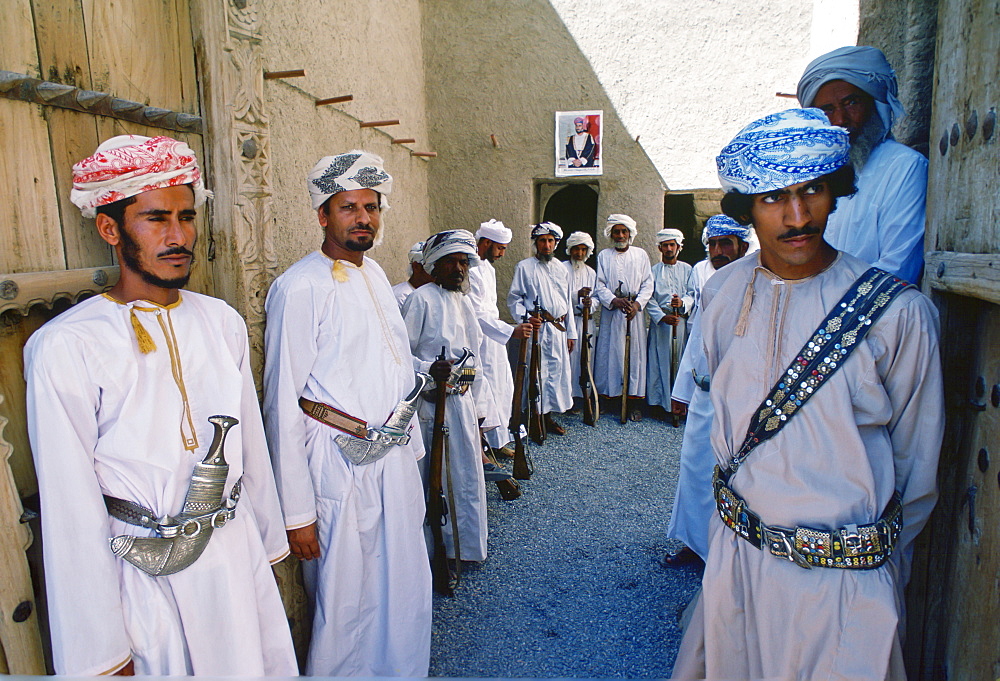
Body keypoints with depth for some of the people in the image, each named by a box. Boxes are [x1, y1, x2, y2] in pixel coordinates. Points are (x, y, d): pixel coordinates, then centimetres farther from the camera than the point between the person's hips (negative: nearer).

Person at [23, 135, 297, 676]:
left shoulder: (223, 322, 1)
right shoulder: (66, 348, -14)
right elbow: (71, 512, -12)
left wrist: (268, 544, 13)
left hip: (238, 557, 5)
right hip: (144, 579, -4)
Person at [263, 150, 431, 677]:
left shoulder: (375, 274, 10)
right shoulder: (299, 288, -14)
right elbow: (283, 406, -14)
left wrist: (410, 442, 16)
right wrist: (296, 512, -13)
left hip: (395, 456, 7)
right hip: (339, 461, -7)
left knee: (406, 587, 18)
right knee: (347, 600, 8)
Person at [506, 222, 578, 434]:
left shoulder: (561, 269, 16)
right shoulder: (524, 267, 1)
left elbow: (568, 302, 18)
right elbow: (514, 298, -1)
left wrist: (571, 333, 15)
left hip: (558, 329, 5)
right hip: (536, 329, -5)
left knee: (557, 372, 7)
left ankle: (548, 416, 20)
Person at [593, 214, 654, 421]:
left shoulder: (641, 255, 12)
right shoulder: (603, 256, 12)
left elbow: (648, 284, 6)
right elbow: (600, 286, 3)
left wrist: (637, 304, -11)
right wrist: (615, 301, -15)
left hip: (635, 311, 0)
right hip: (611, 312, 0)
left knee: (635, 355, -1)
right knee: (608, 354, -2)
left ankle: (634, 402, 3)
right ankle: (606, 396, 6)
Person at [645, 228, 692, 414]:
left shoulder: (687, 270, 13)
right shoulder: (653, 271, 11)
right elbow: (649, 299, 2)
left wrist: (683, 303, -16)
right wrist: (662, 316, -13)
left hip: (682, 322, 0)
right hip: (659, 322, 0)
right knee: (659, 362, -2)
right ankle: (658, 401, 4)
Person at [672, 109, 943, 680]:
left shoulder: (900, 313, -15)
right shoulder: (724, 294, -4)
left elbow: (916, 462, -3)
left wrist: (887, 564, 8)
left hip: (845, 581, -3)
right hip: (736, 562, 4)